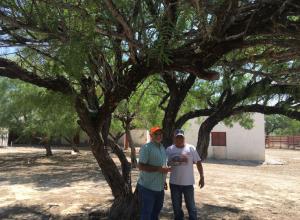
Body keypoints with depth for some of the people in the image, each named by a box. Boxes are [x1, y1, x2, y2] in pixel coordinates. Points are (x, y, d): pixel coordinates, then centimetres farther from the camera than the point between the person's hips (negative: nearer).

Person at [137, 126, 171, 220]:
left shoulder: (162, 148, 11)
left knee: (156, 212, 20)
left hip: (159, 187, 8)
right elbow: (141, 166, -21)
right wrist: (158, 169, -25)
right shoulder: (146, 147, -15)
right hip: (147, 187, -8)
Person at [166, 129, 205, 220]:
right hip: (174, 183, 2)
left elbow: (198, 162, -1)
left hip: (188, 183, -2)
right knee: (176, 207, 16)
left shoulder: (191, 148, -4)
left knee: (191, 207, 12)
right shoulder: (169, 149, -1)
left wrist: (202, 177, -5)